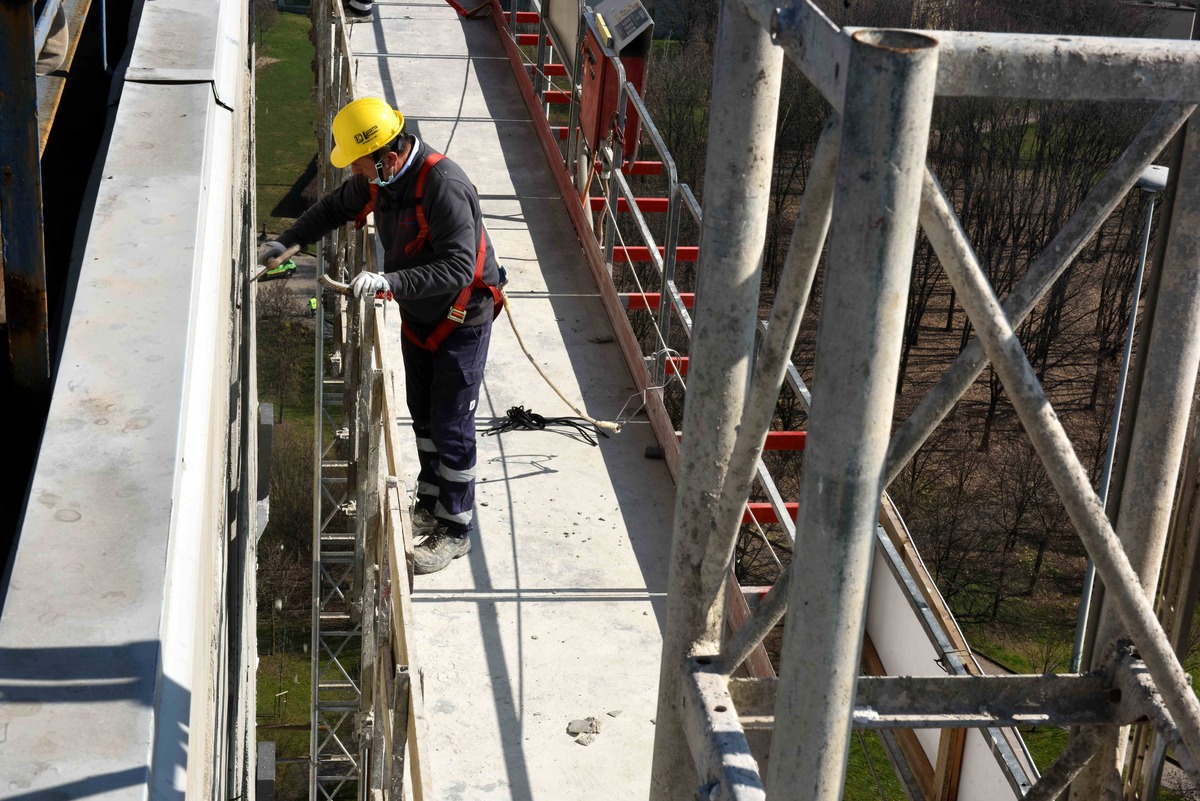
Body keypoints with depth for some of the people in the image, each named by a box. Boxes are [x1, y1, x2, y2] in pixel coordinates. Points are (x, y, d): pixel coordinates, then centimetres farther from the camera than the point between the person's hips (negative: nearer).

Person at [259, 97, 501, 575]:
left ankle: (455, 532, 11)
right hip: (417, 313, 8)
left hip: (462, 318, -8)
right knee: (422, 414, 19)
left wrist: (389, 282, -45)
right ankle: (429, 506, 37)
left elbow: (457, 270, -38)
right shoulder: (377, 177, -6)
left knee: (451, 426, -2)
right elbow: (336, 208, 14)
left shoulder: (444, 187, -33)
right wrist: (286, 242, 5)